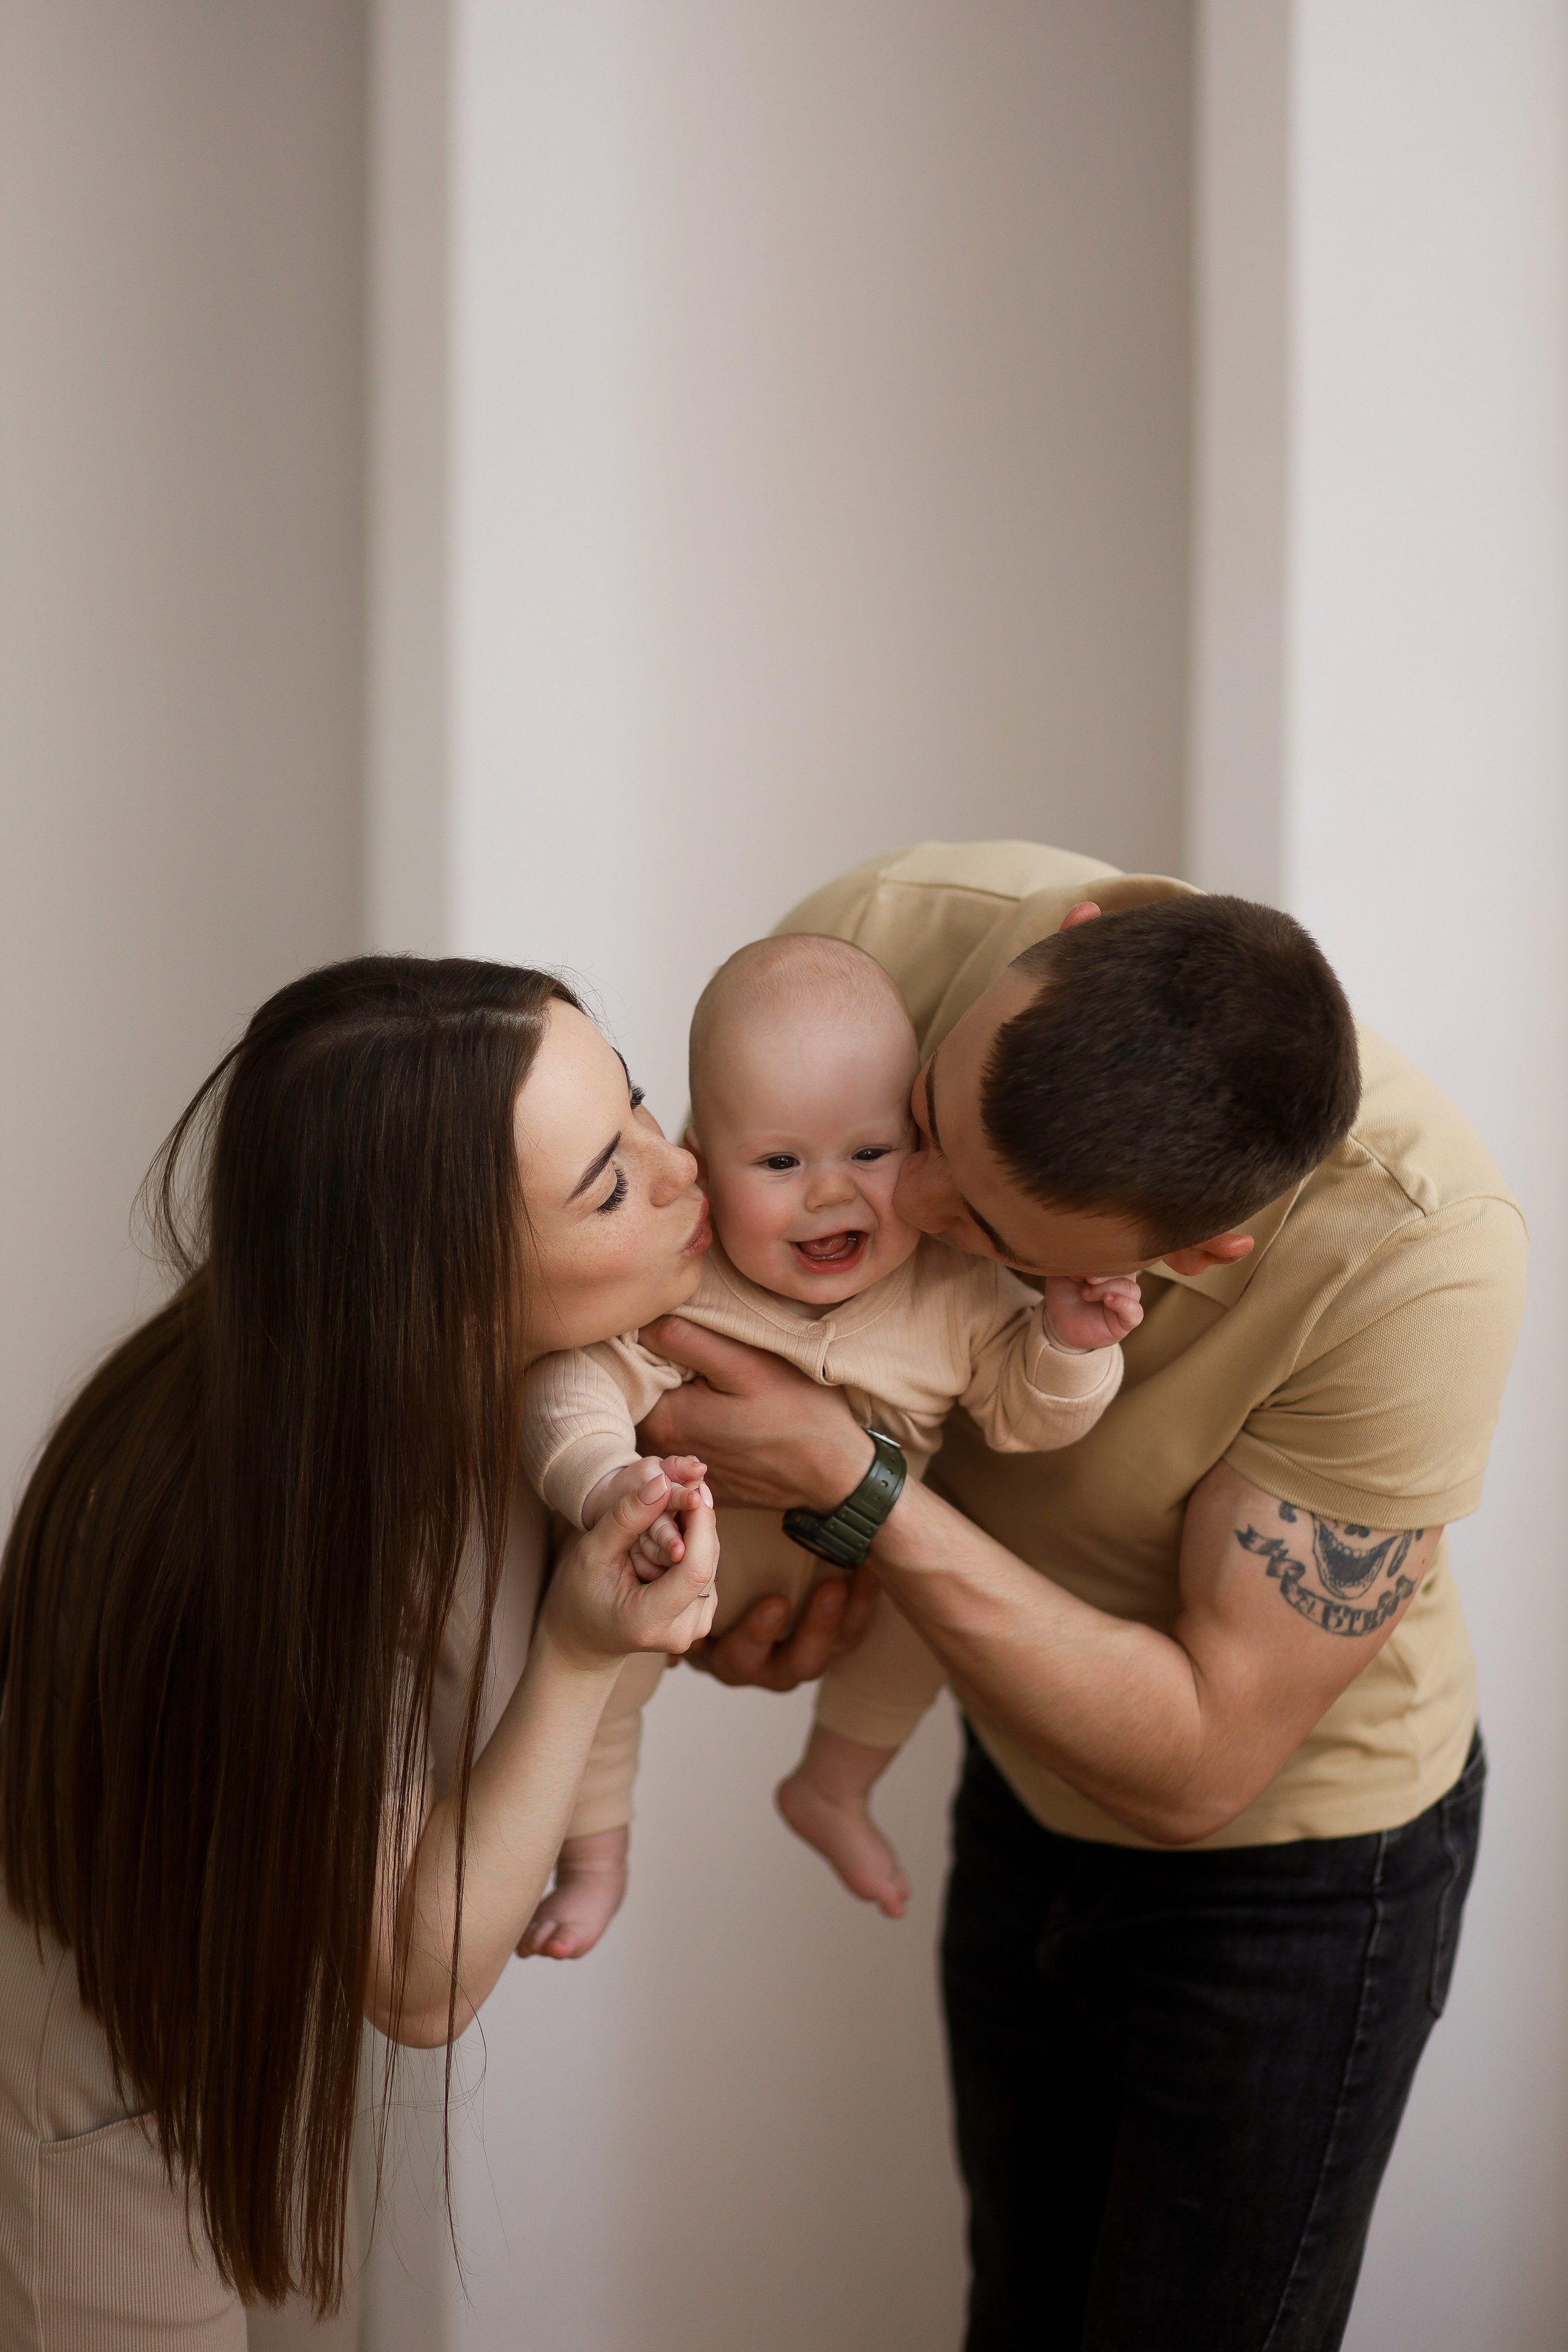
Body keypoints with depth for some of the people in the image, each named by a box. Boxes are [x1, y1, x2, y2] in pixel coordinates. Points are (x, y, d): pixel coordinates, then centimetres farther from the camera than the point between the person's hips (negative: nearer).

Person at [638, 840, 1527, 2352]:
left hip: (1290, 1850, -5)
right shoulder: (879, 938, -28)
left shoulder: (1422, 1259, -38)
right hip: (1025, 1787, 5)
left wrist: (850, 1488, -38)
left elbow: (1197, 1762, -31)